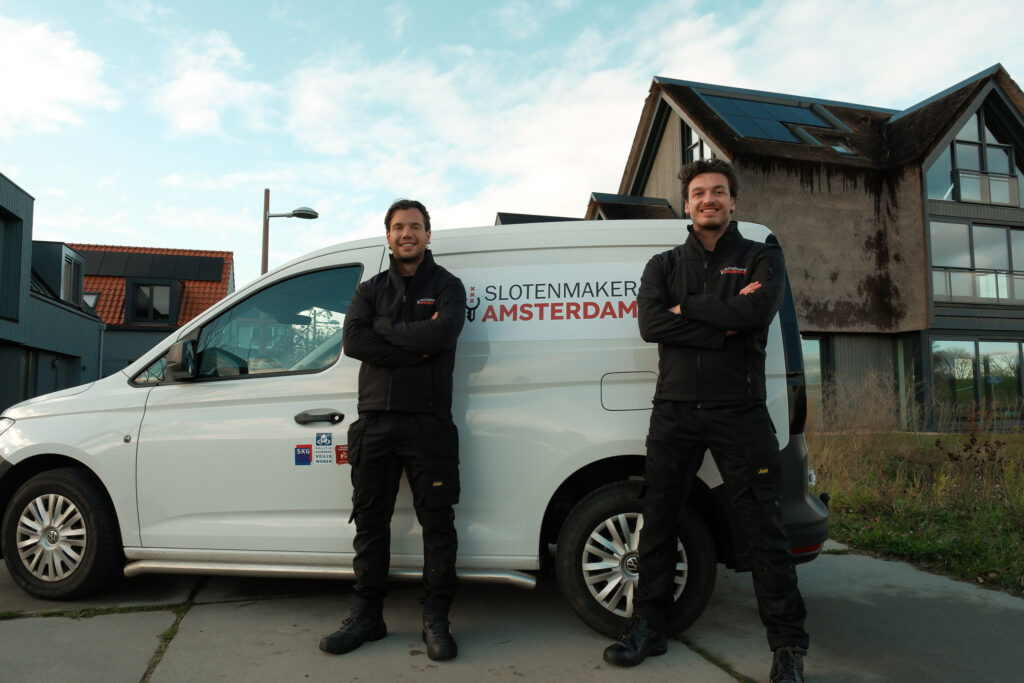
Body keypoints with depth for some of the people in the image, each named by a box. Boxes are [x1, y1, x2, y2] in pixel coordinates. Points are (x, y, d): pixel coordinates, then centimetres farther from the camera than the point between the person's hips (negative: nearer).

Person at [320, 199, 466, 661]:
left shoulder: (446, 286, 6)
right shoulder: (371, 290, 15)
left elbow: (443, 332, -16)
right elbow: (353, 341, -4)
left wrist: (383, 329, -7)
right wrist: (415, 347, -12)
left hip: (428, 422, -3)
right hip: (374, 420, 4)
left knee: (437, 520, 0)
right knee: (370, 519, 10)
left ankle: (436, 619, 13)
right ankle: (366, 617, 23)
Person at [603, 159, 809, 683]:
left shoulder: (761, 258, 8)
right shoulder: (664, 265, 13)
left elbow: (758, 310, -14)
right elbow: (650, 323, -6)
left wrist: (687, 309, -7)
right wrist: (723, 327, -12)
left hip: (739, 413, -2)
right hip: (674, 412, 3)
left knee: (763, 527, 0)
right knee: (657, 522, 8)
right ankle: (648, 629, 23)